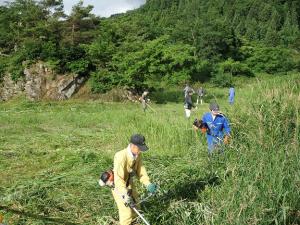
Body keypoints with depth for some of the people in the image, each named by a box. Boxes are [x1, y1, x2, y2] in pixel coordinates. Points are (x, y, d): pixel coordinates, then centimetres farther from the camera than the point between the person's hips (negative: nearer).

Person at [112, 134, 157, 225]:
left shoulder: (138, 155, -10)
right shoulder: (121, 156, -34)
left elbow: (141, 170, -4)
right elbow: (118, 178, -35)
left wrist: (148, 184, -17)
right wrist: (125, 194, -41)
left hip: (129, 183, 8)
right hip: (118, 186, -8)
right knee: (126, 211, -6)